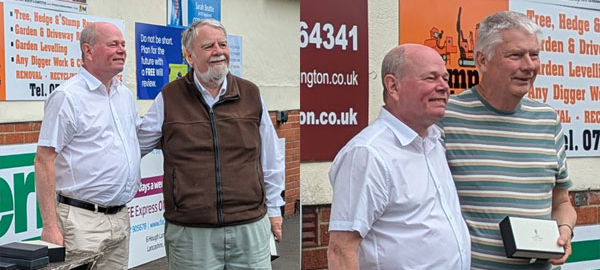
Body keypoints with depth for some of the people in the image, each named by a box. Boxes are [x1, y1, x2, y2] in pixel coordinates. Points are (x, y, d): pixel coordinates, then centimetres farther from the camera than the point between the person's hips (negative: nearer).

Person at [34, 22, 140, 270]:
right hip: (83, 219, -7)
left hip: (121, 218, 7)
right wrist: (51, 226, -17)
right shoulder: (67, 97, -9)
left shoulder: (125, 95, 13)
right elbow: (44, 161, -13)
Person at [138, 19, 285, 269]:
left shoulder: (251, 94, 7)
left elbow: (271, 159, 14)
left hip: (250, 227, 2)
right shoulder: (169, 98, 1)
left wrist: (273, 208, 16)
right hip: (190, 233, -1)